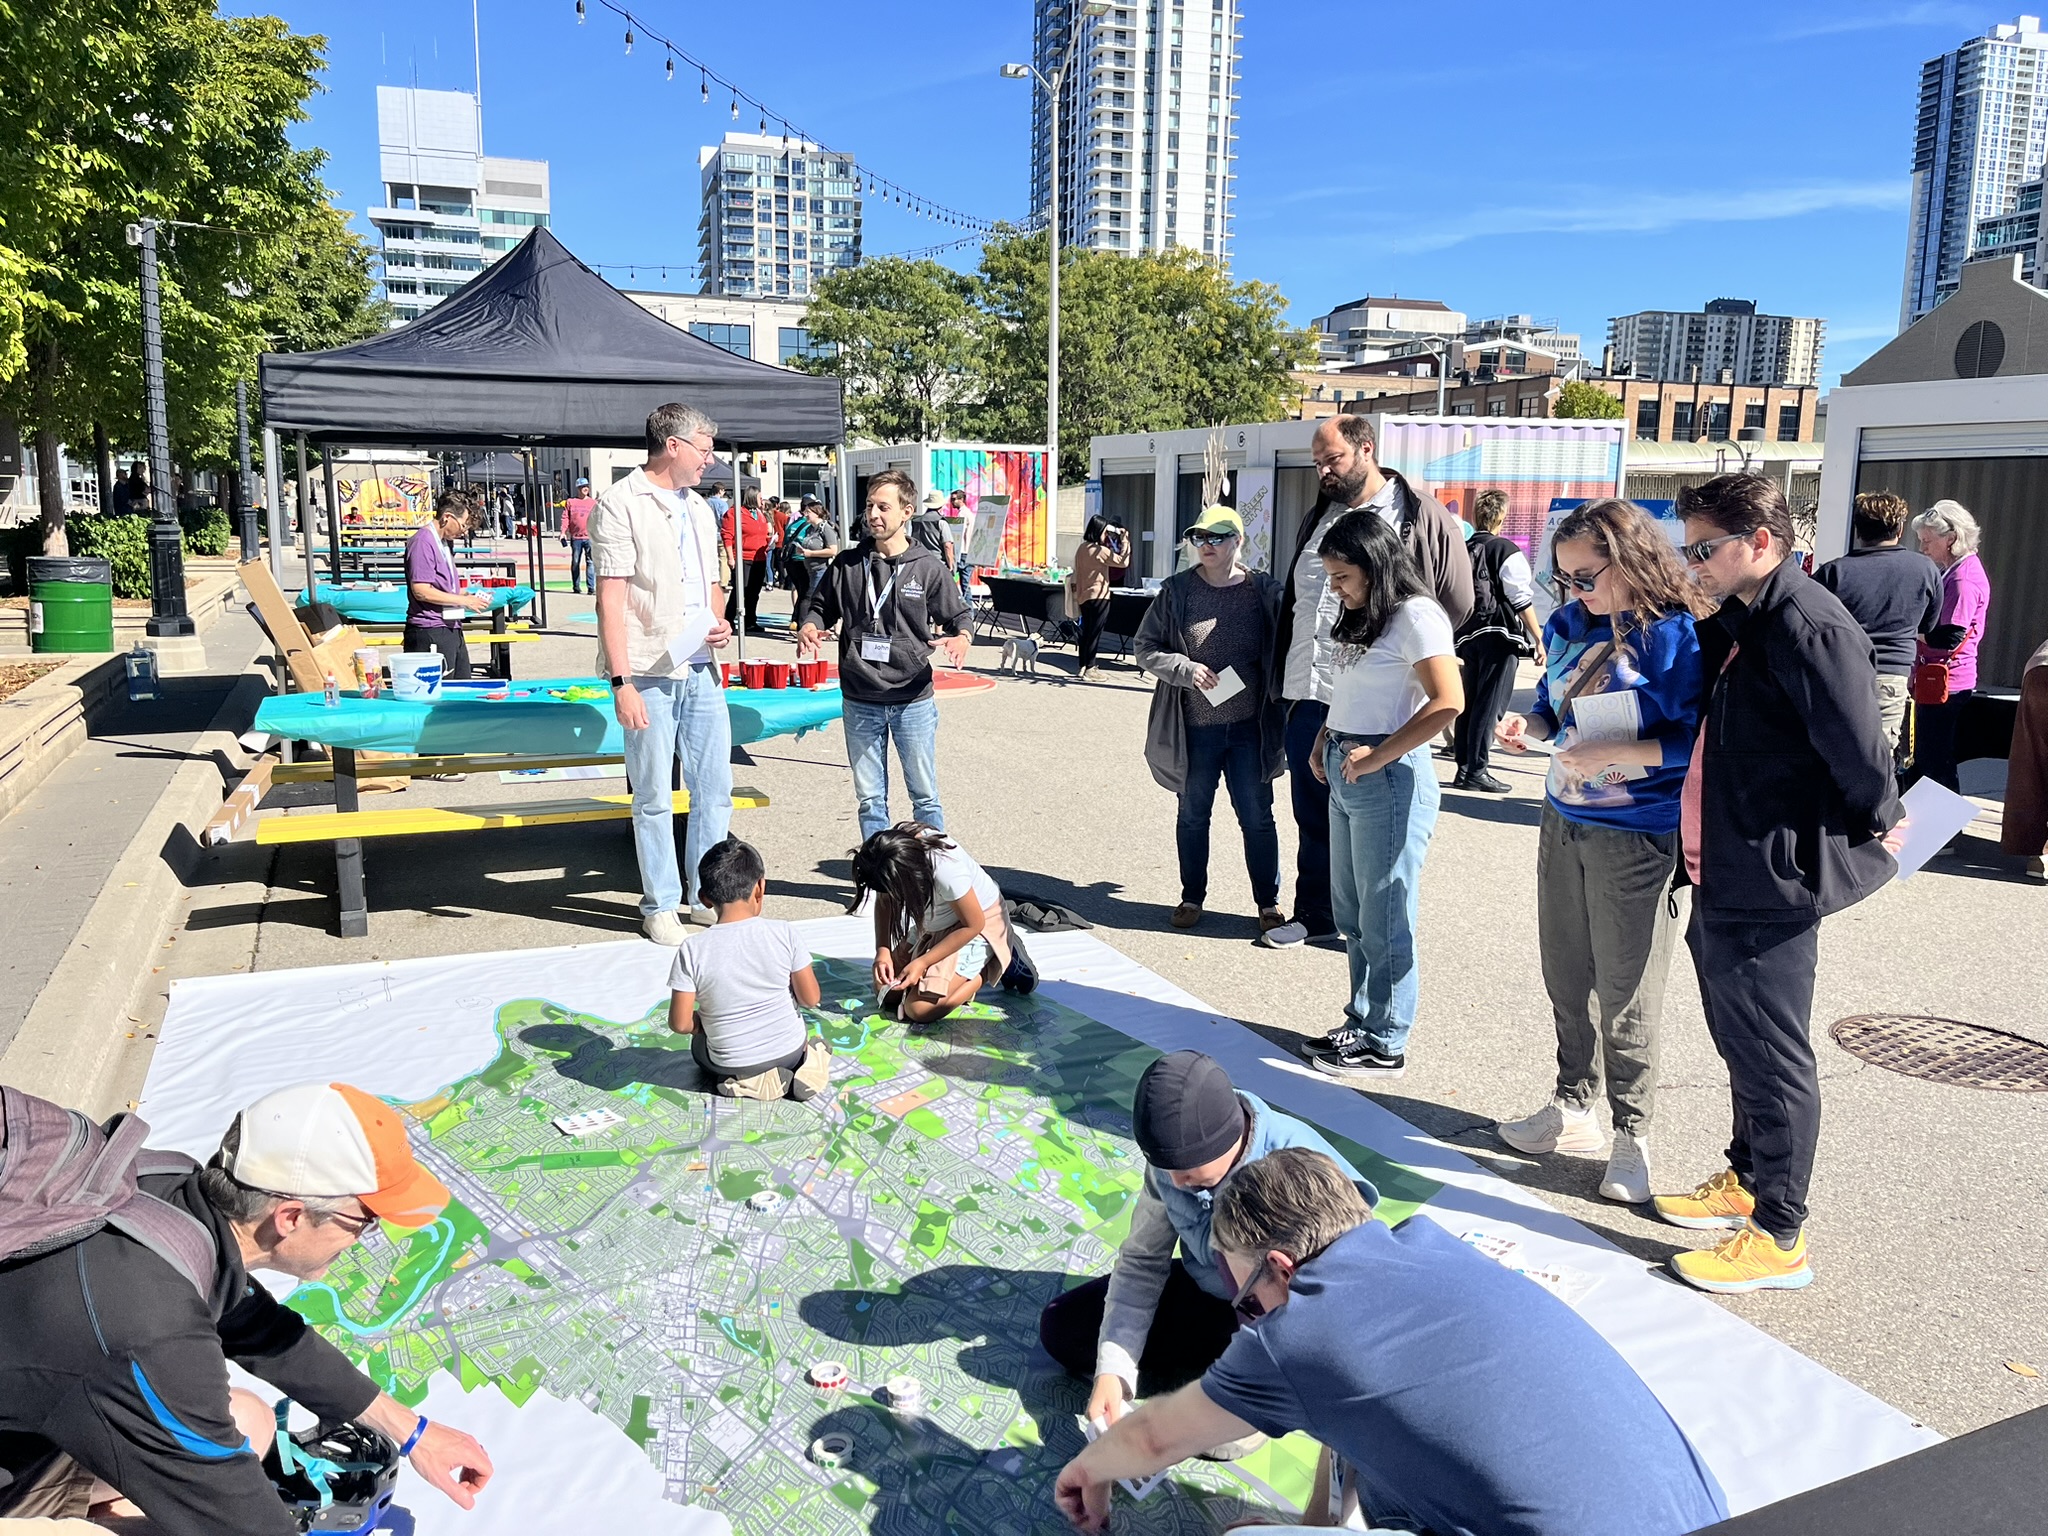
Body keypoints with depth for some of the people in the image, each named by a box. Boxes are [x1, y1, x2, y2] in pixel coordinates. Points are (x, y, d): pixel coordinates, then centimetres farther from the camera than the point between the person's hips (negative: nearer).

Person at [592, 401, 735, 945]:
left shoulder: (698, 508, 17)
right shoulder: (620, 503, -6)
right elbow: (611, 598, -12)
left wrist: (720, 623, 4)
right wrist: (622, 682, -18)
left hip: (700, 670, 7)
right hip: (648, 675, -7)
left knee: (715, 789, 10)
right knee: (655, 798, 2)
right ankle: (660, 905, 14)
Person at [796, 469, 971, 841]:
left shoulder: (929, 568, -2)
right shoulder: (847, 565, 3)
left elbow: (957, 616, 5)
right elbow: (818, 607, 13)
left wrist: (961, 638, -18)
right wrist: (808, 627, -9)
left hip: (913, 701, -2)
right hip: (860, 703, 2)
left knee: (925, 796, 8)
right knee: (870, 799, 11)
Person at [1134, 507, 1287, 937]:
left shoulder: (1264, 591, -2)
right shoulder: (1177, 591, -2)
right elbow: (1146, 648, 2)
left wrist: (1278, 713, -5)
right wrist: (1186, 669, -15)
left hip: (1249, 728, -1)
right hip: (1194, 728, 1)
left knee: (1257, 817, 6)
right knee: (1192, 814, 13)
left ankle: (1269, 901, 21)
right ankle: (1192, 897, 29)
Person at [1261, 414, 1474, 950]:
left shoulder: (1422, 517, -4)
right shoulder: (1318, 518, 15)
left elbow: (1457, 605, -2)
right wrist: (1286, 674, 16)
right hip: (1309, 696, 6)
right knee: (1313, 815, 14)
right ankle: (1314, 915, 27)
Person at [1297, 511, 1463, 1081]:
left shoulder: (1415, 615, -13)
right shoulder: (1360, 617, 14)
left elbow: (1447, 702, -22)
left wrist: (1377, 756, -19)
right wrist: (1324, 742, 8)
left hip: (1389, 778, -9)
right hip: (1345, 776, 9)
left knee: (1384, 917, 0)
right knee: (1351, 913, 16)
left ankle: (1385, 1045, 12)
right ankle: (1361, 1022, 29)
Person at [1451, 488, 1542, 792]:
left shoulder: (1462, 551, 9)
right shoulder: (1506, 550, -7)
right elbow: (1522, 599, -10)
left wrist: (1454, 638, 19)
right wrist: (1538, 639, -5)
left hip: (1467, 635, 6)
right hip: (1499, 634, -6)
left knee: (1468, 702, 12)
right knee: (1490, 704, -3)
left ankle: (1464, 768, 16)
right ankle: (1477, 770, -4)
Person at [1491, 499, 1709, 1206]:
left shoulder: (1676, 635, -16)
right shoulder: (1571, 624, 5)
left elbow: (1695, 742, -19)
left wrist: (1613, 754, -24)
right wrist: (1530, 724, -2)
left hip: (1635, 839, -7)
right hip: (1563, 824, 7)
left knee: (1624, 994, 4)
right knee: (1565, 977, 16)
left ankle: (1632, 1135, 20)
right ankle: (1572, 1106, 33)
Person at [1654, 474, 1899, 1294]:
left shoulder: (1809, 626, -20)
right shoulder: (1740, 625, 12)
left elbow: (1861, 754, -21)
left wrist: (1868, 829, -5)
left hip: (1771, 884, -10)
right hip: (1725, 880, 10)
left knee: (1771, 1057, 2)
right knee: (1741, 1042, 22)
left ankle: (1779, 1236, 15)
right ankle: (1745, 1180, 40)